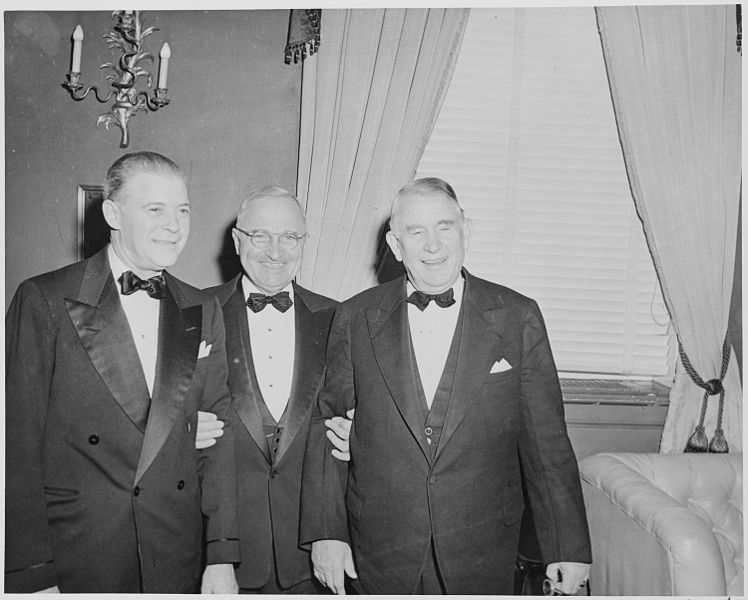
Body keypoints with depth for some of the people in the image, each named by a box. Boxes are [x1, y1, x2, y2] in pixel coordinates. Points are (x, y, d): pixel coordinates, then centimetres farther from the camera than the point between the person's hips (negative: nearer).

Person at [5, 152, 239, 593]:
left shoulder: (204, 311, 3)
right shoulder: (44, 300, -8)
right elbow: (19, 443, -9)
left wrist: (222, 558, -2)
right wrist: (32, 578, -11)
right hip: (75, 565, -3)